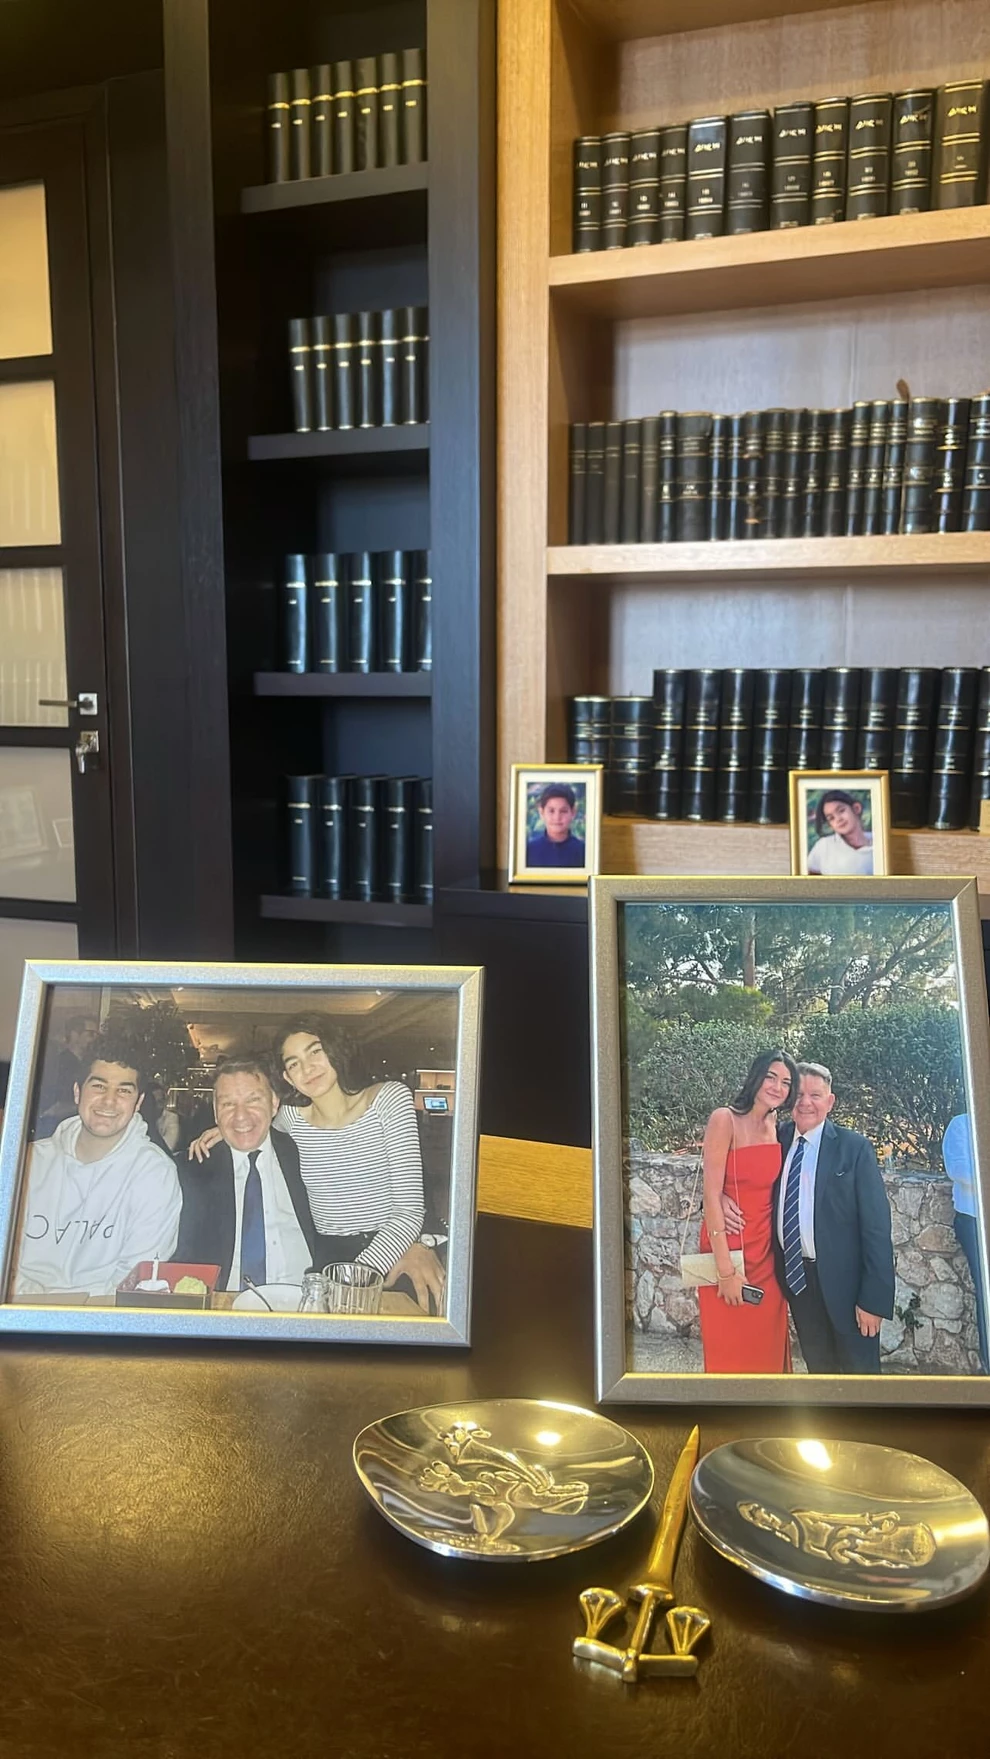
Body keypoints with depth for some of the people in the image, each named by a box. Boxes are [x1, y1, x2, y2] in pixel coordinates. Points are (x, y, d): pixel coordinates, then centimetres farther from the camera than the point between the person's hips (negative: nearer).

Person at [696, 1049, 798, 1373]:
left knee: (766, 1348, 14)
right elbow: (711, 1195, -16)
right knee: (730, 1352, 6)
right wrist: (726, 1271, -18)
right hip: (728, 1248, -6)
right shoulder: (725, 1119, -13)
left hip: (766, 1249, 6)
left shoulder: (775, 1124, 6)